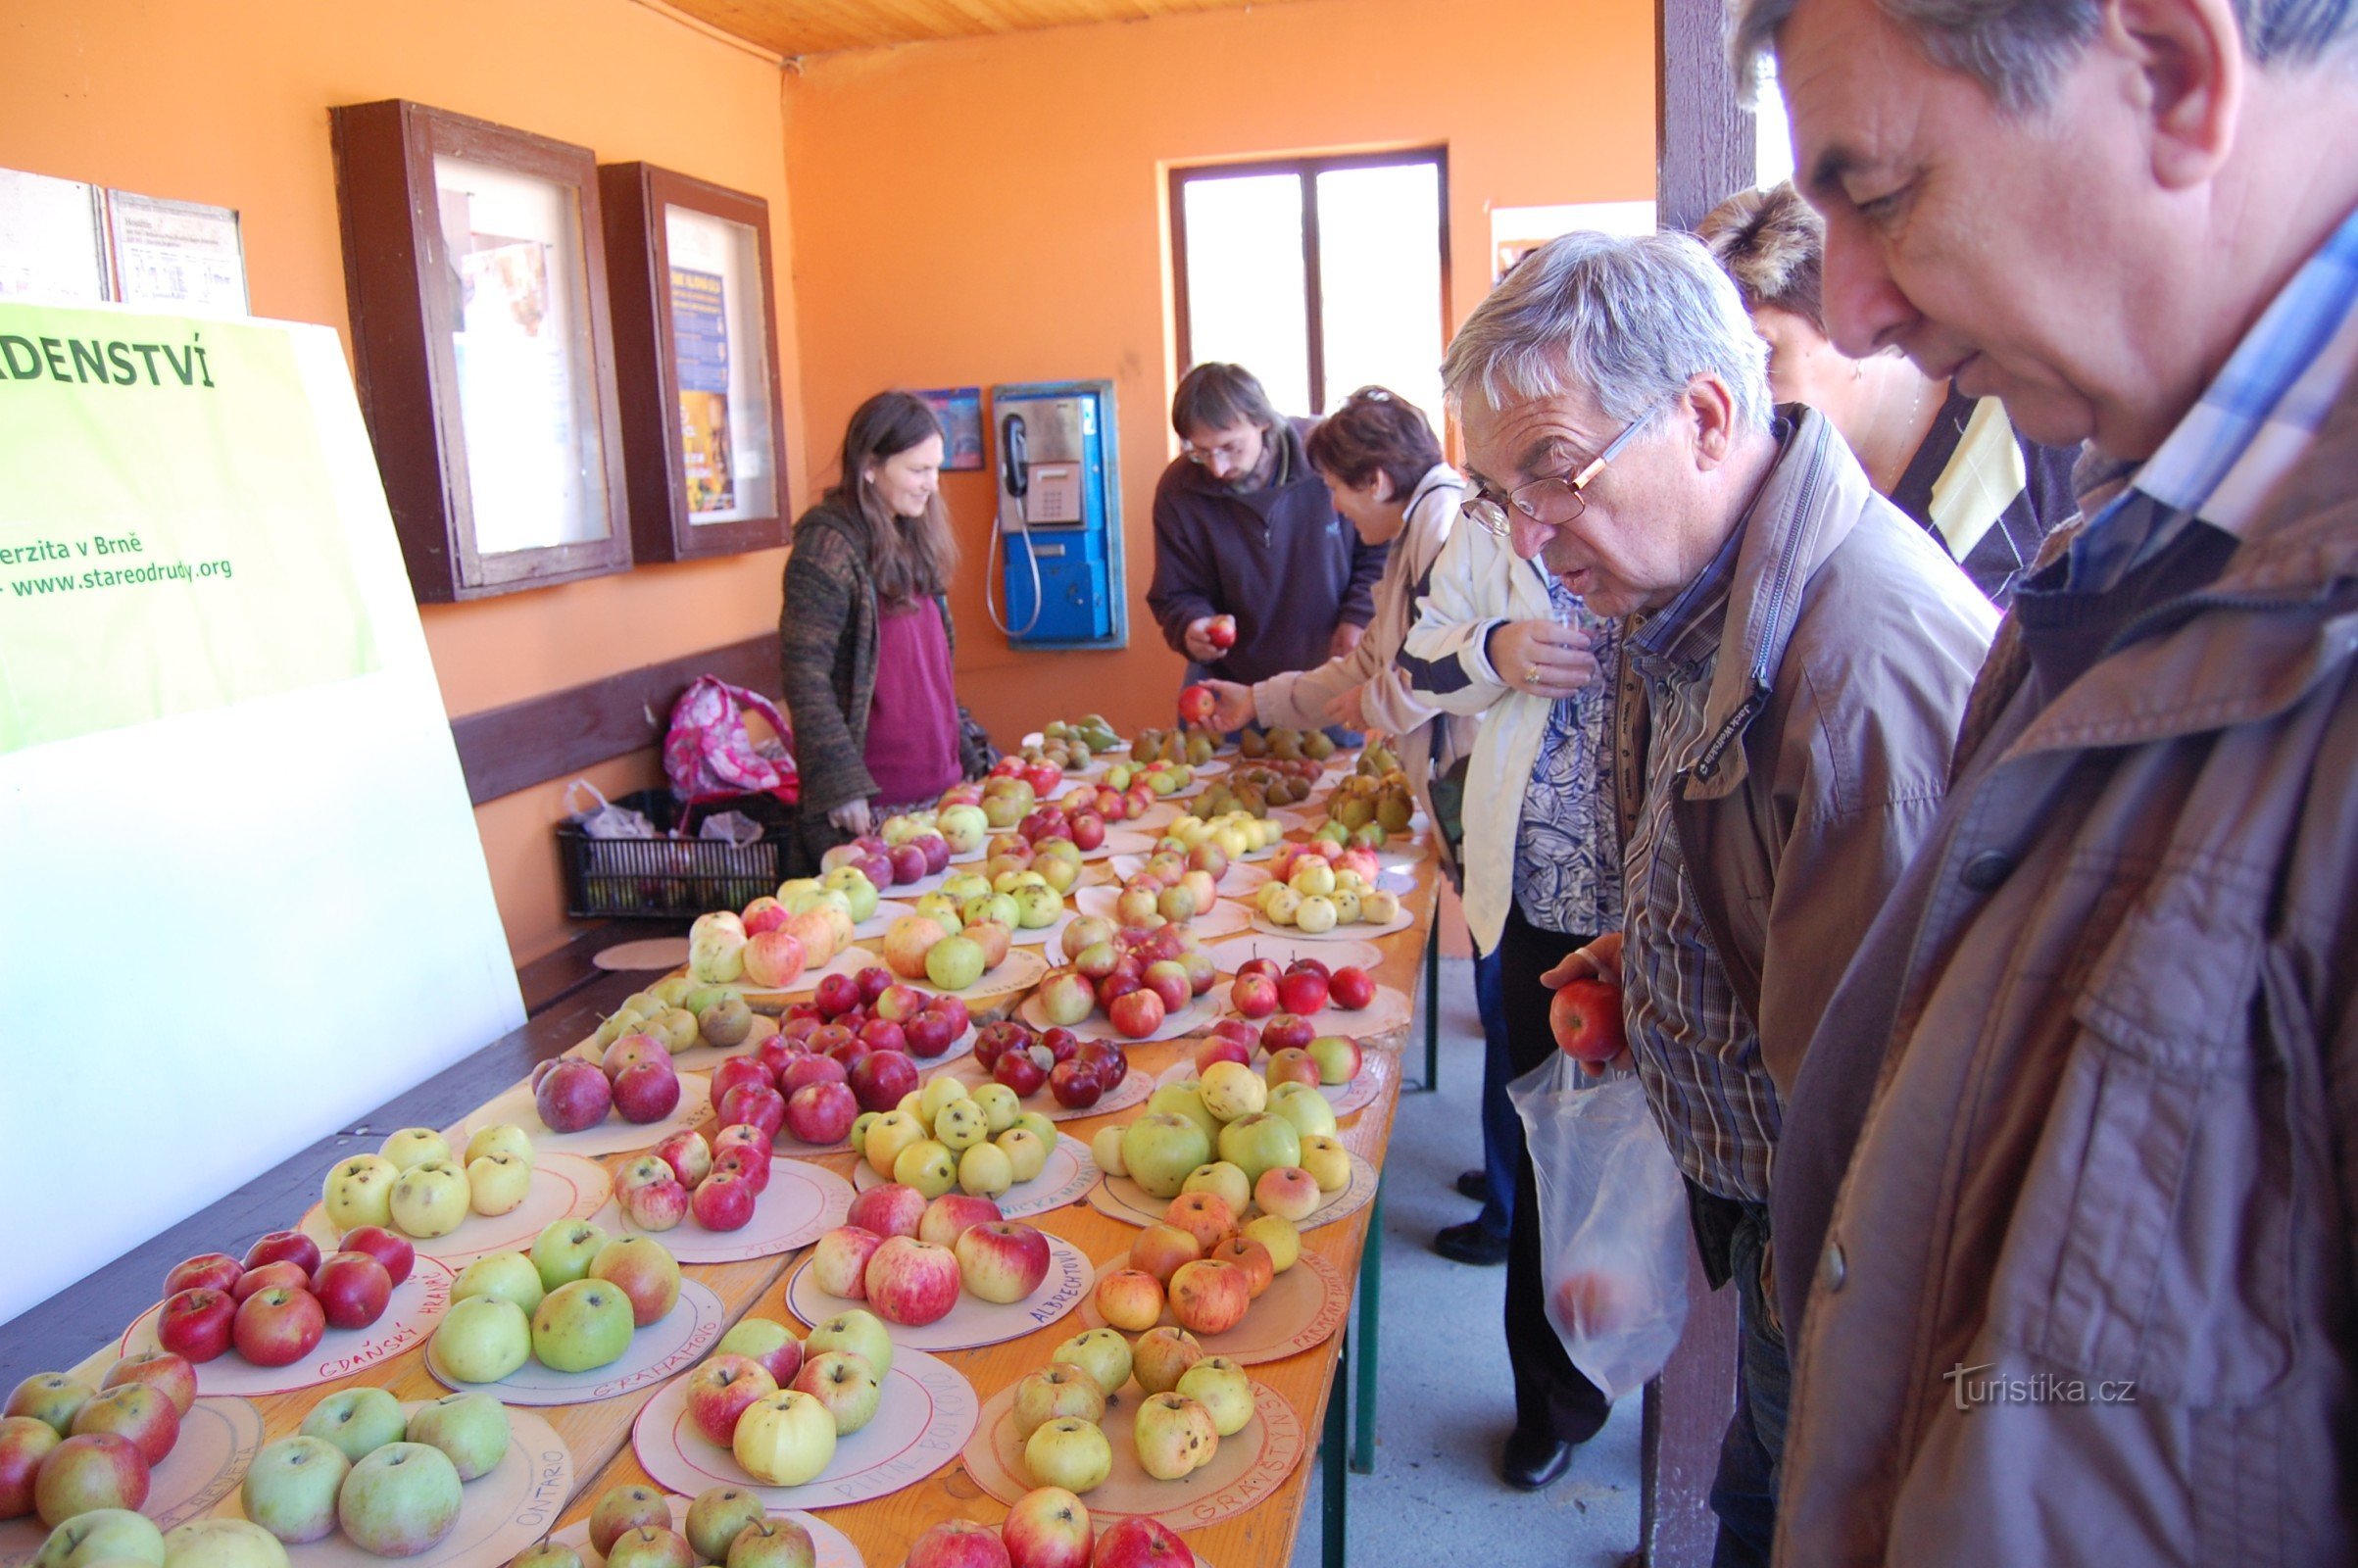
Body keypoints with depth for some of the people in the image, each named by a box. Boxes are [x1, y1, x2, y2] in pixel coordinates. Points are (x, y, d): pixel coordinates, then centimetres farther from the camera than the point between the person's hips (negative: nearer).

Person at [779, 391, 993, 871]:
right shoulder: (828, 548, -12)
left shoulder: (911, 542, 12)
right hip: (874, 804, -7)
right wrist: (844, 789, -20)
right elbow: (805, 680, -16)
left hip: (939, 785, 7)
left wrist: (972, 754, 17)